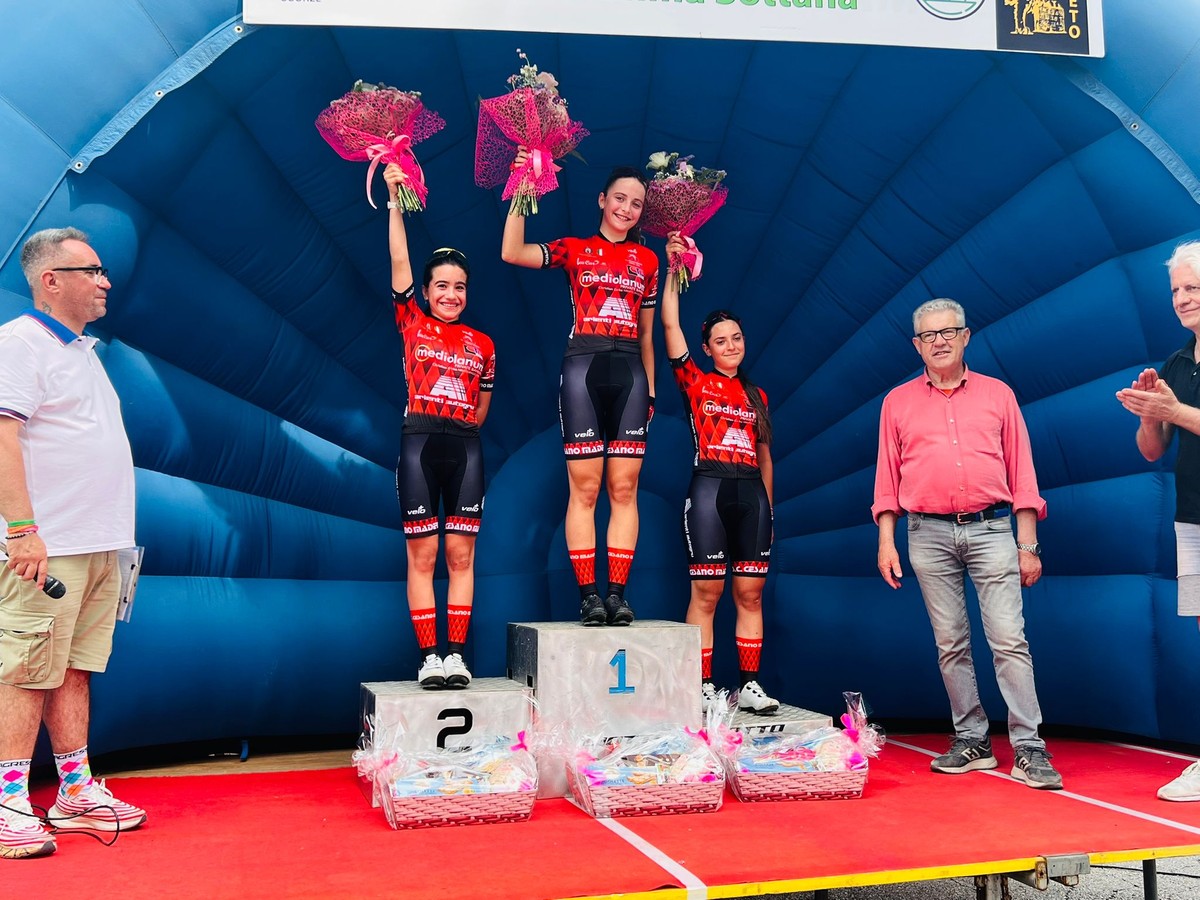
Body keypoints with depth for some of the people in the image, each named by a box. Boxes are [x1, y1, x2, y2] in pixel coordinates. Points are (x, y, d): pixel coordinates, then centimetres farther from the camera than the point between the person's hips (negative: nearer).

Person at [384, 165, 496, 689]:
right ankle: (429, 657, 1)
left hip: (464, 448, 2)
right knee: (422, 555, -3)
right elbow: (399, 259, -1)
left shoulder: (482, 344, 12)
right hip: (419, 443, -2)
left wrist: (460, 430, 13)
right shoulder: (412, 323, 7)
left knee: (461, 555, 1)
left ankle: (456, 654, 5)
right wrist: (394, 199, -5)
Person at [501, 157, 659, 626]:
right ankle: (588, 594, -2)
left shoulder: (647, 259, 18)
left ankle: (617, 593, 2)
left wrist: (651, 389, 15)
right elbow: (512, 253, -7)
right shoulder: (574, 249, 10)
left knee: (624, 487, -2)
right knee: (584, 485, -5)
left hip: (630, 373, 3)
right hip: (583, 367, -2)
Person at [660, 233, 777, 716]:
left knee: (750, 591, 2)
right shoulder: (695, 382, 8)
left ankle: (750, 686, 8)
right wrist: (673, 269, -2)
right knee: (706, 591, -5)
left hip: (752, 493, 4)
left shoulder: (756, 396, 18)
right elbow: (670, 324, -1)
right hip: (708, 488, -4)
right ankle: (704, 688, 0)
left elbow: (764, 455, 19)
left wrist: (769, 509, 15)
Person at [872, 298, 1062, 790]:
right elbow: (887, 477, 10)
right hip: (929, 535, 1)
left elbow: (1021, 471, 7)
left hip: (991, 528, -1)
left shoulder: (998, 394, 9)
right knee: (951, 644, 6)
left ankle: (1029, 749, -3)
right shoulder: (898, 402, 11)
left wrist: (1028, 543, 1)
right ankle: (971, 741, 15)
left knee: (1009, 639, -7)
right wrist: (886, 540, 2)